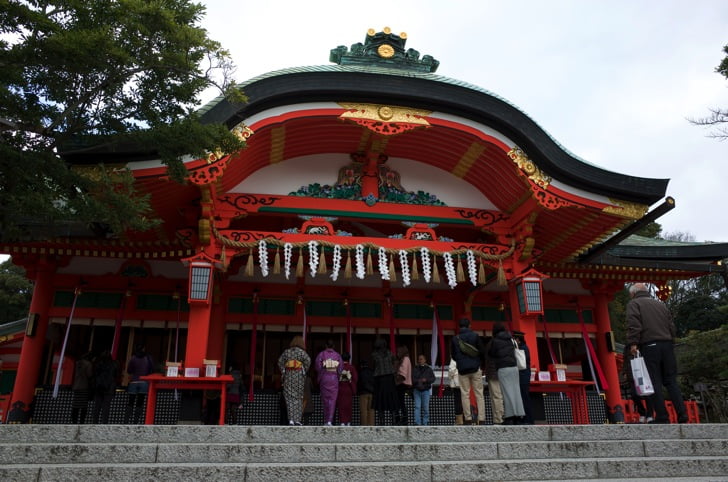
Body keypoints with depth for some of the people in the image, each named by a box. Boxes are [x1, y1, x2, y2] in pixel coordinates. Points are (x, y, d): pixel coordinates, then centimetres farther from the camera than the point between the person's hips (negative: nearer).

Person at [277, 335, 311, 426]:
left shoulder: (286, 351, 8)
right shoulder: (302, 352, -1)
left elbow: (280, 361, 4)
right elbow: (308, 361, -13)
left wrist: (283, 372, 8)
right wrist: (304, 372, -2)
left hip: (288, 376, 2)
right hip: (299, 376, -2)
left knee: (289, 398, 3)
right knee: (298, 398, 6)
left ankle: (291, 419, -6)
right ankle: (297, 419, 5)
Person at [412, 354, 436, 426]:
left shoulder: (428, 369, 7)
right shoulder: (414, 369, 8)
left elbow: (433, 379, 3)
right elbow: (412, 379, 3)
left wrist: (426, 380, -13)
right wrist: (418, 381, -14)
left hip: (426, 390, 0)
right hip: (417, 390, 0)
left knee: (426, 408, 2)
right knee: (417, 407, -5)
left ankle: (425, 422, 12)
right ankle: (417, 422, -5)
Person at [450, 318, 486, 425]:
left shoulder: (455, 339, 2)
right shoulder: (475, 336, -2)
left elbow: (453, 355, 9)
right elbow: (481, 351, -1)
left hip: (462, 370, 1)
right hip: (475, 369, -1)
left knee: (465, 394, 5)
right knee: (479, 394, 3)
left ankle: (468, 419, 0)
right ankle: (481, 419, -2)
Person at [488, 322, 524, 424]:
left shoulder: (495, 341, -3)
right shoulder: (510, 339, 13)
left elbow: (491, 354, 4)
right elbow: (513, 352, 19)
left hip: (503, 368, -5)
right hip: (514, 367, 5)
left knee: (507, 393, -5)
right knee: (516, 391, 6)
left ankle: (509, 417, -7)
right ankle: (518, 416, 7)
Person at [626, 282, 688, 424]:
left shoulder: (633, 304, 5)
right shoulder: (660, 304, 24)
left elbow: (633, 325, -11)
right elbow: (671, 326, 20)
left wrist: (633, 343, -14)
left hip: (649, 345, -5)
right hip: (667, 344, 6)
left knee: (655, 382, -4)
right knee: (671, 381, 8)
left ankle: (662, 417, -5)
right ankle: (682, 415, 2)